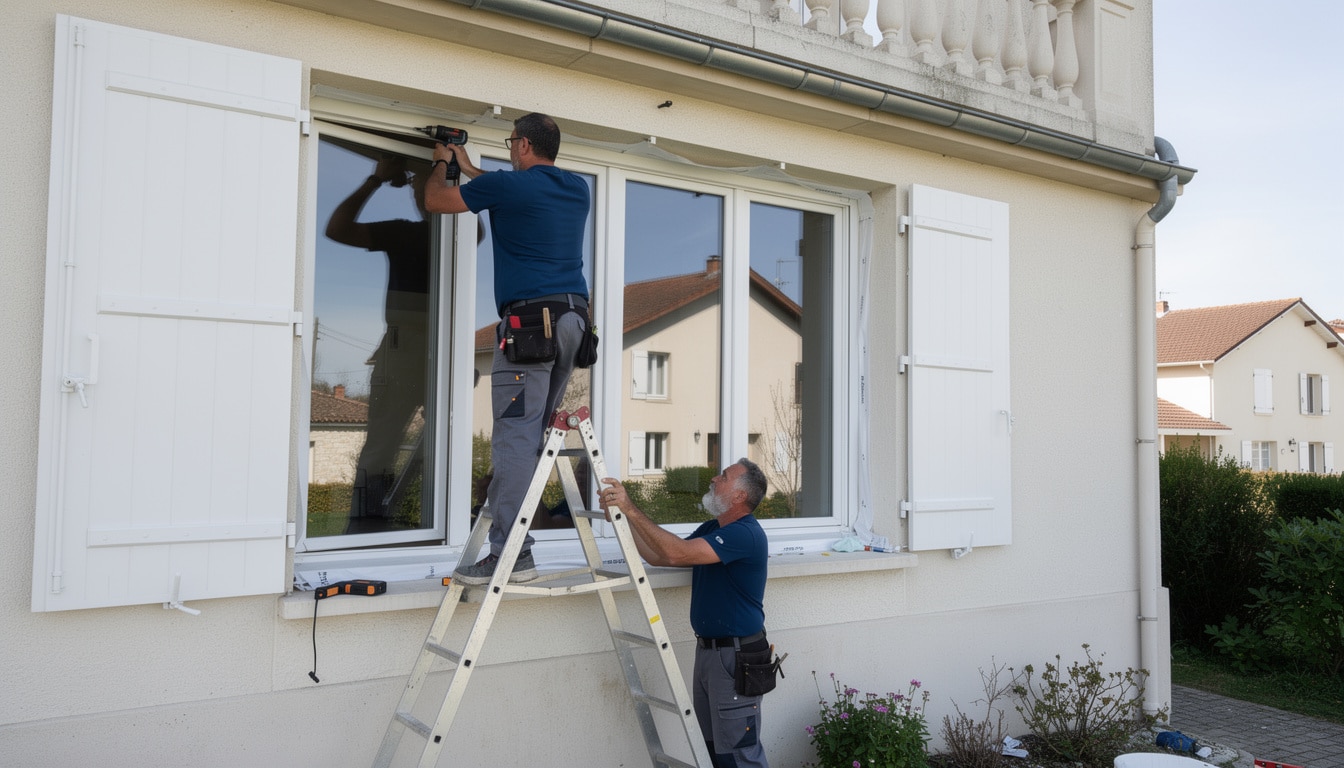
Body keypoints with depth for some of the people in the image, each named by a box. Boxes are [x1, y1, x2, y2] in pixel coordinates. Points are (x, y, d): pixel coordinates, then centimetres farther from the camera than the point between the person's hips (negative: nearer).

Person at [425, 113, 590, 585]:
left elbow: (435, 201, 11)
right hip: (574, 318, 8)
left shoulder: (508, 185, -2)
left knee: (515, 439, -9)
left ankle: (511, 554, -11)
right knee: (541, 433, 10)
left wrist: (441, 165, 32)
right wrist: (468, 168, 46)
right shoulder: (577, 189, 19)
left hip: (529, 317, -8)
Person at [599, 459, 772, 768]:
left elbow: (677, 553, -30)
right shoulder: (711, 529, 13)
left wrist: (631, 509, -28)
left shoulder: (745, 534, -20)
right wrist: (621, 517, 0)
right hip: (707, 649, 10)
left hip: (737, 658, -10)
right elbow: (658, 556, 10)